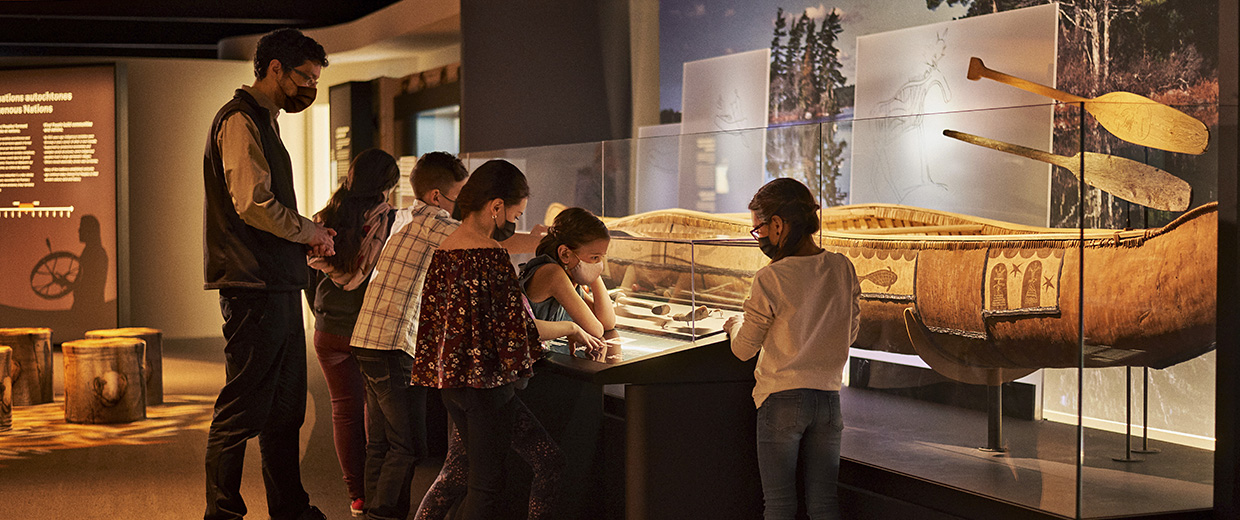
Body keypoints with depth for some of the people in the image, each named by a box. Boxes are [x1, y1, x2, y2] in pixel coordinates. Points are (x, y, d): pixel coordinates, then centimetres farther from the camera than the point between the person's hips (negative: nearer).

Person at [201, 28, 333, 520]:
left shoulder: (263, 121, 22)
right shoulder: (240, 120, -10)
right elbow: (253, 204, -21)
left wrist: (309, 234, 11)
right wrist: (309, 231, -8)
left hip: (277, 285, 11)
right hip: (254, 288, -11)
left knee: (285, 406, 15)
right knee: (242, 408, -6)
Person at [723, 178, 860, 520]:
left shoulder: (769, 280, -14)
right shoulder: (842, 269, 0)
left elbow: (744, 350, -5)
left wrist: (736, 323, 16)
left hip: (782, 400, -4)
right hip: (828, 398, 4)